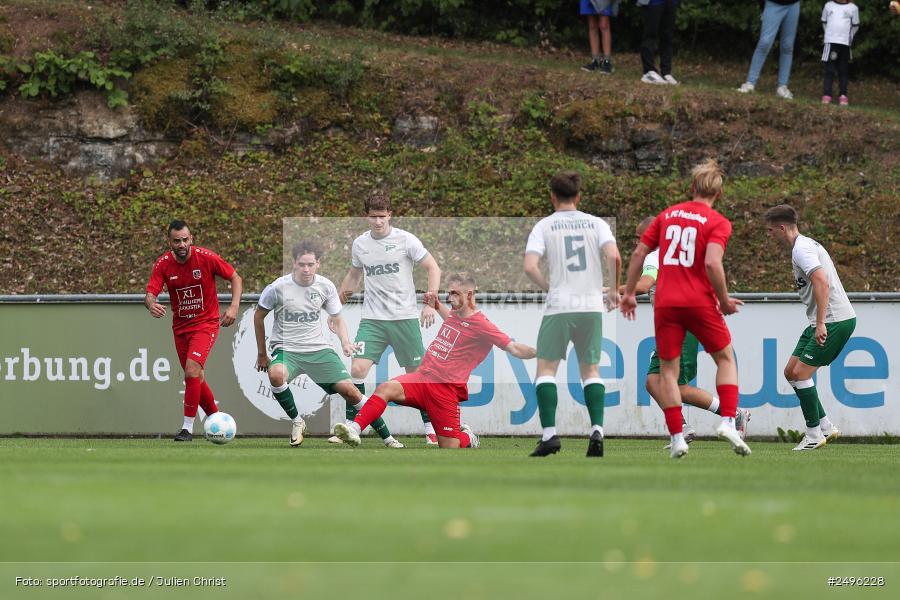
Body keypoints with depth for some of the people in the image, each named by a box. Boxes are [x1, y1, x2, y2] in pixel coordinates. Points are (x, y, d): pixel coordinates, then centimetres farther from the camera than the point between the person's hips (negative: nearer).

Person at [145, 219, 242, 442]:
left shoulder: (207, 258, -15)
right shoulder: (163, 264, -8)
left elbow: (236, 278, -3)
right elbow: (150, 294, -15)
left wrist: (234, 307, -17)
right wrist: (151, 305, -39)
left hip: (206, 323, -4)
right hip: (180, 326, 4)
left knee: (192, 370, -22)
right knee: (196, 378, 10)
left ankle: (188, 428, -18)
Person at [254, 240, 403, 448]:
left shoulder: (326, 286, 0)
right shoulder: (278, 287, -9)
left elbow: (337, 320, 12)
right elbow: (259, 316, 6)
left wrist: (345, 343, -9)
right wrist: (261, 354, 10)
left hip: (319, 349, 2)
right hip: (286, 349, -2)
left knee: (349, 390, -10)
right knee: (276, 374, -37)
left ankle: (386, 437, 4)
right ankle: (296, 422, -13)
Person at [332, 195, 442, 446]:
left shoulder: (405, 240, -5)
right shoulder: (359, 244, 7)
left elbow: (433, 268, -1)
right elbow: (354, 275, 24)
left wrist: (430, 303, -11)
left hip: (405, 318, -2)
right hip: (372, 320, 2)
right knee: (357, 369, -13)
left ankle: (431, 429, 16)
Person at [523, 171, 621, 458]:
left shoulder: (544, 226, 3)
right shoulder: (595, 223, 7)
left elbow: (530, 266, -9)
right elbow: (613, 256, -8)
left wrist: (548, 288, 8)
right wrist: (614, 290, 7)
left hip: (559, 307, -2)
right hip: (592, 305, 2)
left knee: (546, 368, 6)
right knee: (591, 370, 12)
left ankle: (549, 433, -8)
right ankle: (597, 431, -4)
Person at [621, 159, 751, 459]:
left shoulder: (668, 215, 11)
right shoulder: (718, 223, -3)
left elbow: (639, 253, 10)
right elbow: (712, 263, -17)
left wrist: (629, 293, 18)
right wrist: (724, 300, -6)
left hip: (665, 302, 3)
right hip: (700, 302, -3)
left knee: (668, 370, 8)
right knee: (726, 358, 15)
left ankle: (677, 437, 0)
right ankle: (728, 421, 0)